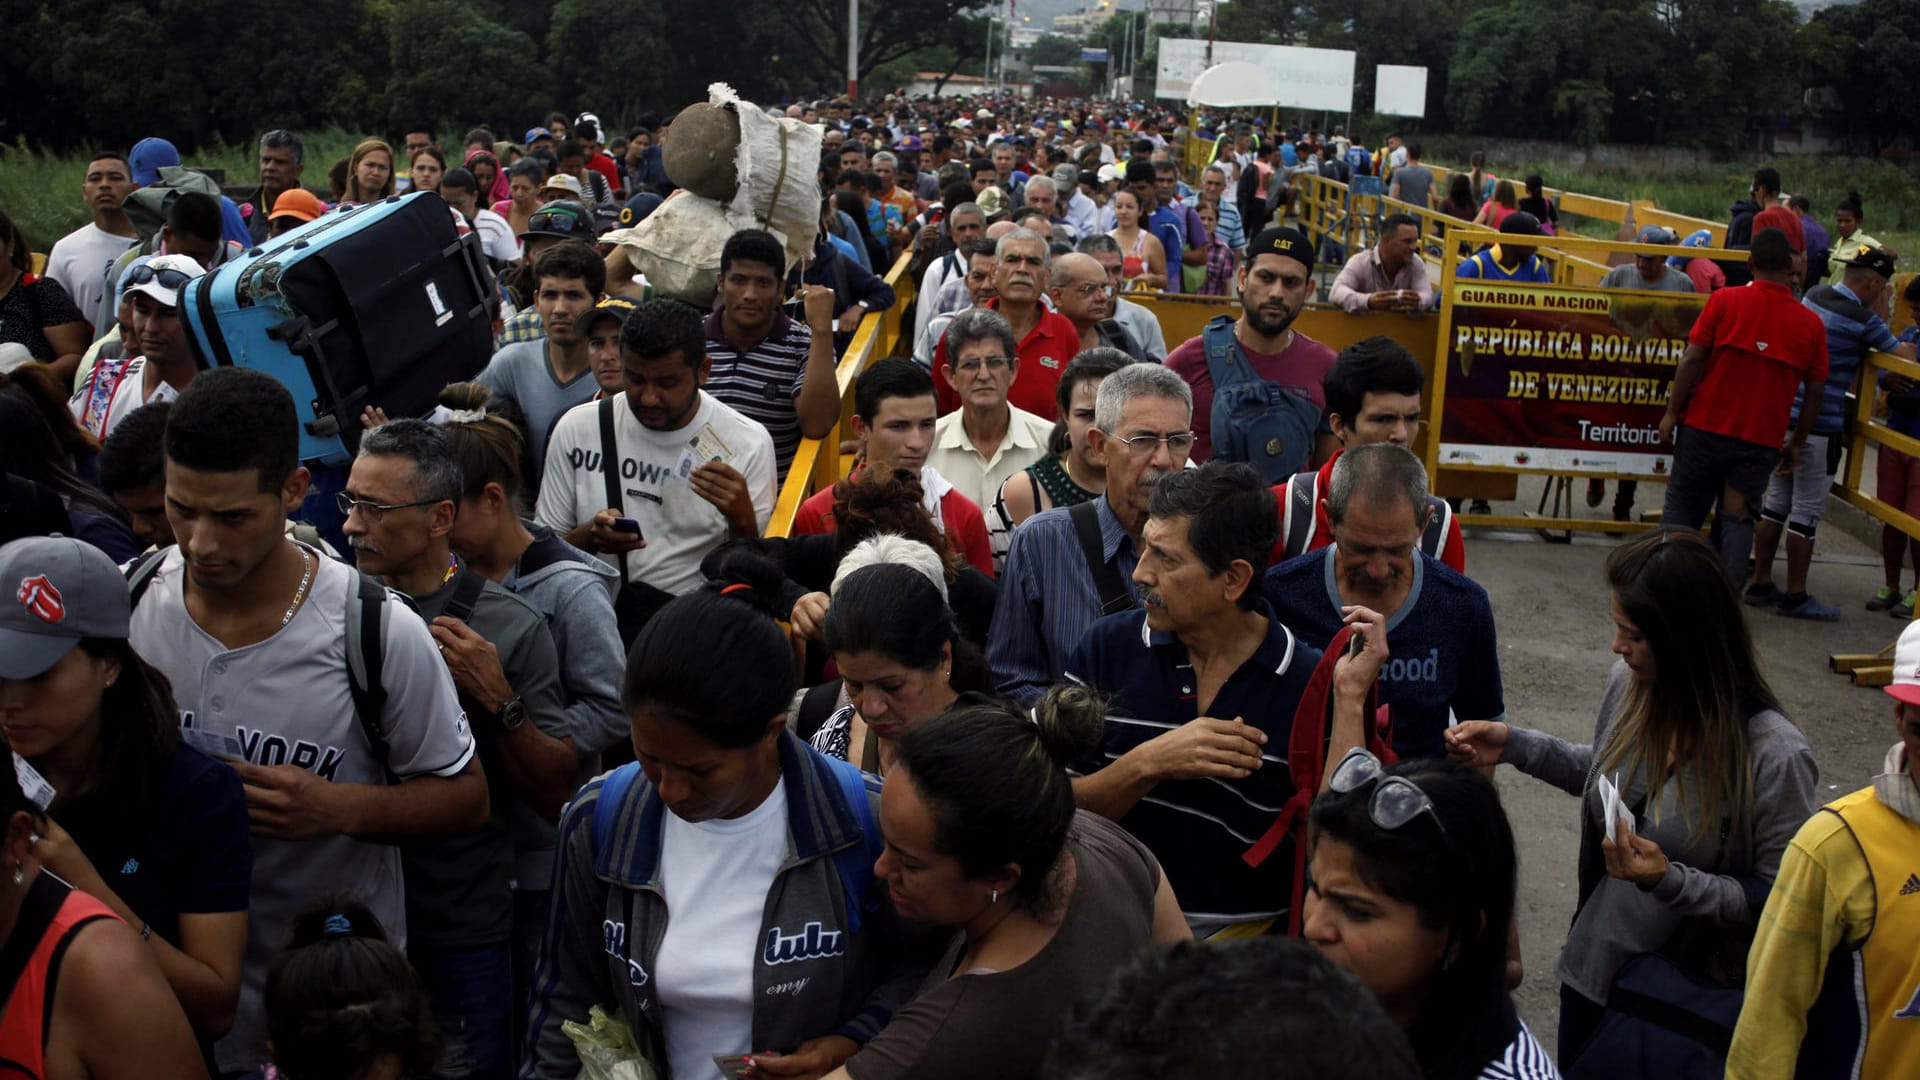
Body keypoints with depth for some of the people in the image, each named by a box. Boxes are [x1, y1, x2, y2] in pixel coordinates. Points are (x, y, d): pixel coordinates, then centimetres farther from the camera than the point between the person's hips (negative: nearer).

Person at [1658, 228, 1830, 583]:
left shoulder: (1725, 300, -7)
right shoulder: (1811, 323, 0)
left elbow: (1692, 358, -11)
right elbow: (1815, 391, 3)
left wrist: (1672, 412, -4)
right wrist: (1797, 442, 12)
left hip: (1705, 425, -2)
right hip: (1762, 439, 2)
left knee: (1682, 507, 12)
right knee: (1737, 517, 9)